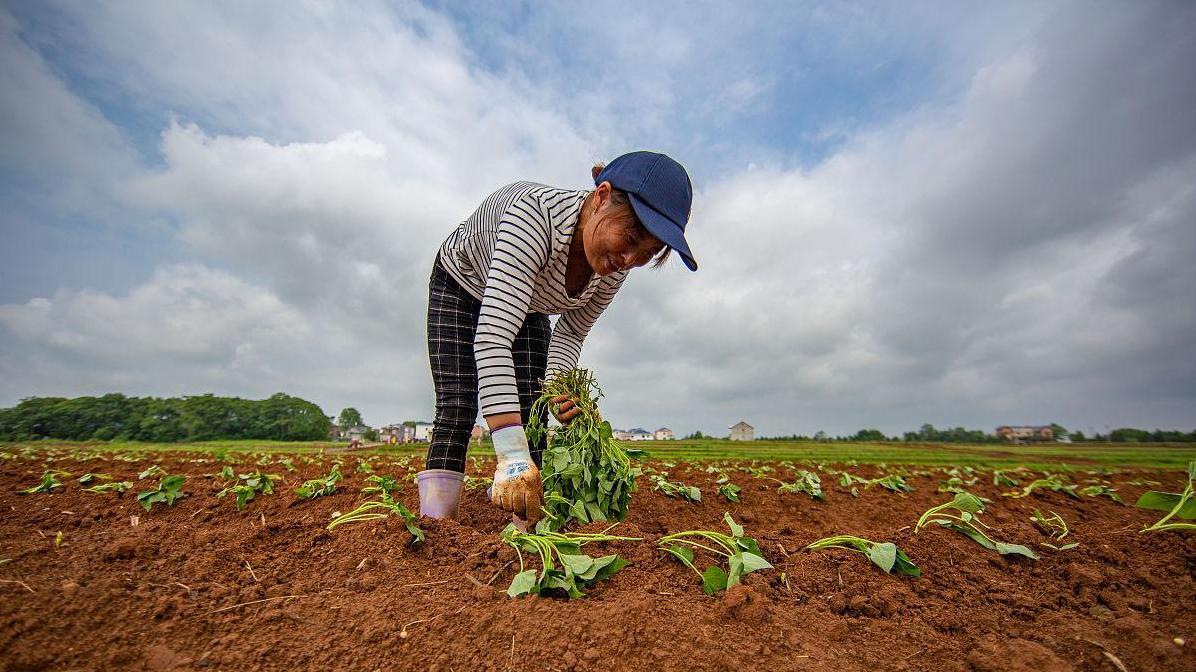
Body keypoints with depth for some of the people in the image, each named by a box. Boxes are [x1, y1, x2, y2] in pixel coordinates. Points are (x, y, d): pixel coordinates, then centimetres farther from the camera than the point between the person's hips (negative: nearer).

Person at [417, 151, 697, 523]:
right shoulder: (536, 215, -44)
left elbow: (571, 332, -11)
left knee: (532, 415, -8)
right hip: (461, 284, -4)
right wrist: (513, 457, -55)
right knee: (457, 410, -13)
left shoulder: (615, 267, -24)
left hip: (527, 303, 4)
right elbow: (492, 335, -51)